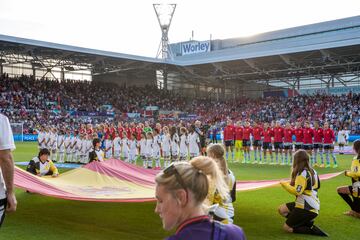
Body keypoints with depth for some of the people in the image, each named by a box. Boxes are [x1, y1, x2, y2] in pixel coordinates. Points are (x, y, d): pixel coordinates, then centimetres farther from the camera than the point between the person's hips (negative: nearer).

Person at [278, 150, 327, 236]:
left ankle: (312, 229, -6)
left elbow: (297, 191, -25)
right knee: (282, 209, 15)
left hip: (306, 208, -9)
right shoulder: (312, 171, 9)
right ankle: (307, 222, 7)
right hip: (314, 205, 9)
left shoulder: (302, 174, -18)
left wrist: (284, 184, -10)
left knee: (287, 227, 0)